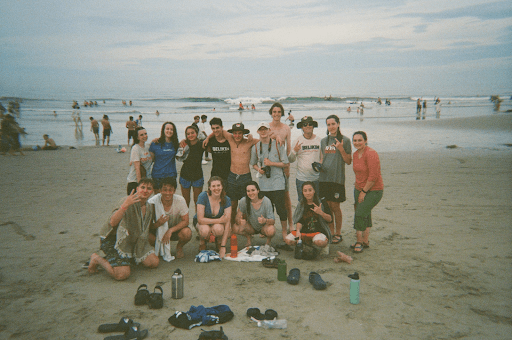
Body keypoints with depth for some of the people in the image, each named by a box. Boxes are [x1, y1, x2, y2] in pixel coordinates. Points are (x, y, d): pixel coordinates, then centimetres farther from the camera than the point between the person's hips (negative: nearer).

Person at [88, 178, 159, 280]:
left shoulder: (149, 207, 3)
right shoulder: (127, 202, -23)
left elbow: (147, 226, 20)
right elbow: (112, 223, -36)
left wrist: (158, 224, 0)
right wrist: (125, 205, -49)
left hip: (133, 241, 8)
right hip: (113, 239, -8)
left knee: (154, 262, -4)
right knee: (122, 274, -24)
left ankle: (128, 258, 17)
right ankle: (97, 259, 3)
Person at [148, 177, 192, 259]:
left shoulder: (180, 200, -20)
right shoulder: (152, 202, -23)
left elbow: (185, 221, -17)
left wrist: (170, 230, -32)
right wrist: (157, 223, -41)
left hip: (176, 228, 0)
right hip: (159, 230, 0)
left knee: (187, 233, -33)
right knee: (148, 236, -32)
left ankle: (179, 247, 4)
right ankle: (157, 248, 7)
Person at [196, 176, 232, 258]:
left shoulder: (226, 200, -18)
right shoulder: (203, 196, -24)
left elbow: (227, 223, -21)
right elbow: (200, 219, -25)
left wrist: (223, 247, -26)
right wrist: (219, 220, -28)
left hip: (218, 224, 1)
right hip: (203, 222, -1)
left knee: (218, 229, -35)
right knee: (205, 230, -36)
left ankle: (219, 242, 1)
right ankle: (202, 241, 1)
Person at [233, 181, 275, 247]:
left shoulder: (266, 201, -22)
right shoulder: (243, 201, -17)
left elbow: (273, 221, -22)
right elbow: (237, 218, -15)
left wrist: (265, 221, -46)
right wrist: (239, 221, -40)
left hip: (264, 226, -2)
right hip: (251, 227, 2)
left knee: (271, 231, -36)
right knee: (235, 228, -26)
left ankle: (268, 241, 1)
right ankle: (248, 237, 7)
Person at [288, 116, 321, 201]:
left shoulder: (319, 140, 5)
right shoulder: (297, 141, 2)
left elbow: (323, 158, 14)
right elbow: (290, 160, 3)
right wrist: (294, 151, -15)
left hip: (316, 178, 1)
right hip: (302, 179, -1)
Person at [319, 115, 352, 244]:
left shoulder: (345, 140, -2)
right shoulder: (324, 141, 12)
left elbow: (349, 161, -4)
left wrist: (341, 149, -16)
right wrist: (319, 165, 4)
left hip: (337, 178, -4)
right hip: (324, 177, 4)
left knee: (335, 206, -1)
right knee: (327, 206, 7)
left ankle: (338, 234, 14)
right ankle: (331, 232, 19)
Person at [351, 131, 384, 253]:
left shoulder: (371, 154, -19)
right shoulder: (355, 154, 7)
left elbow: (373, 176, -22)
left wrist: (364, 191, -17)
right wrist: (357, 188, 14)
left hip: (373, 190, -8)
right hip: (359, 189, 8)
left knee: (360, 214, -14)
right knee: (365, 215, 14)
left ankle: (359, 242, 0)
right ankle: (365, 241, 24)